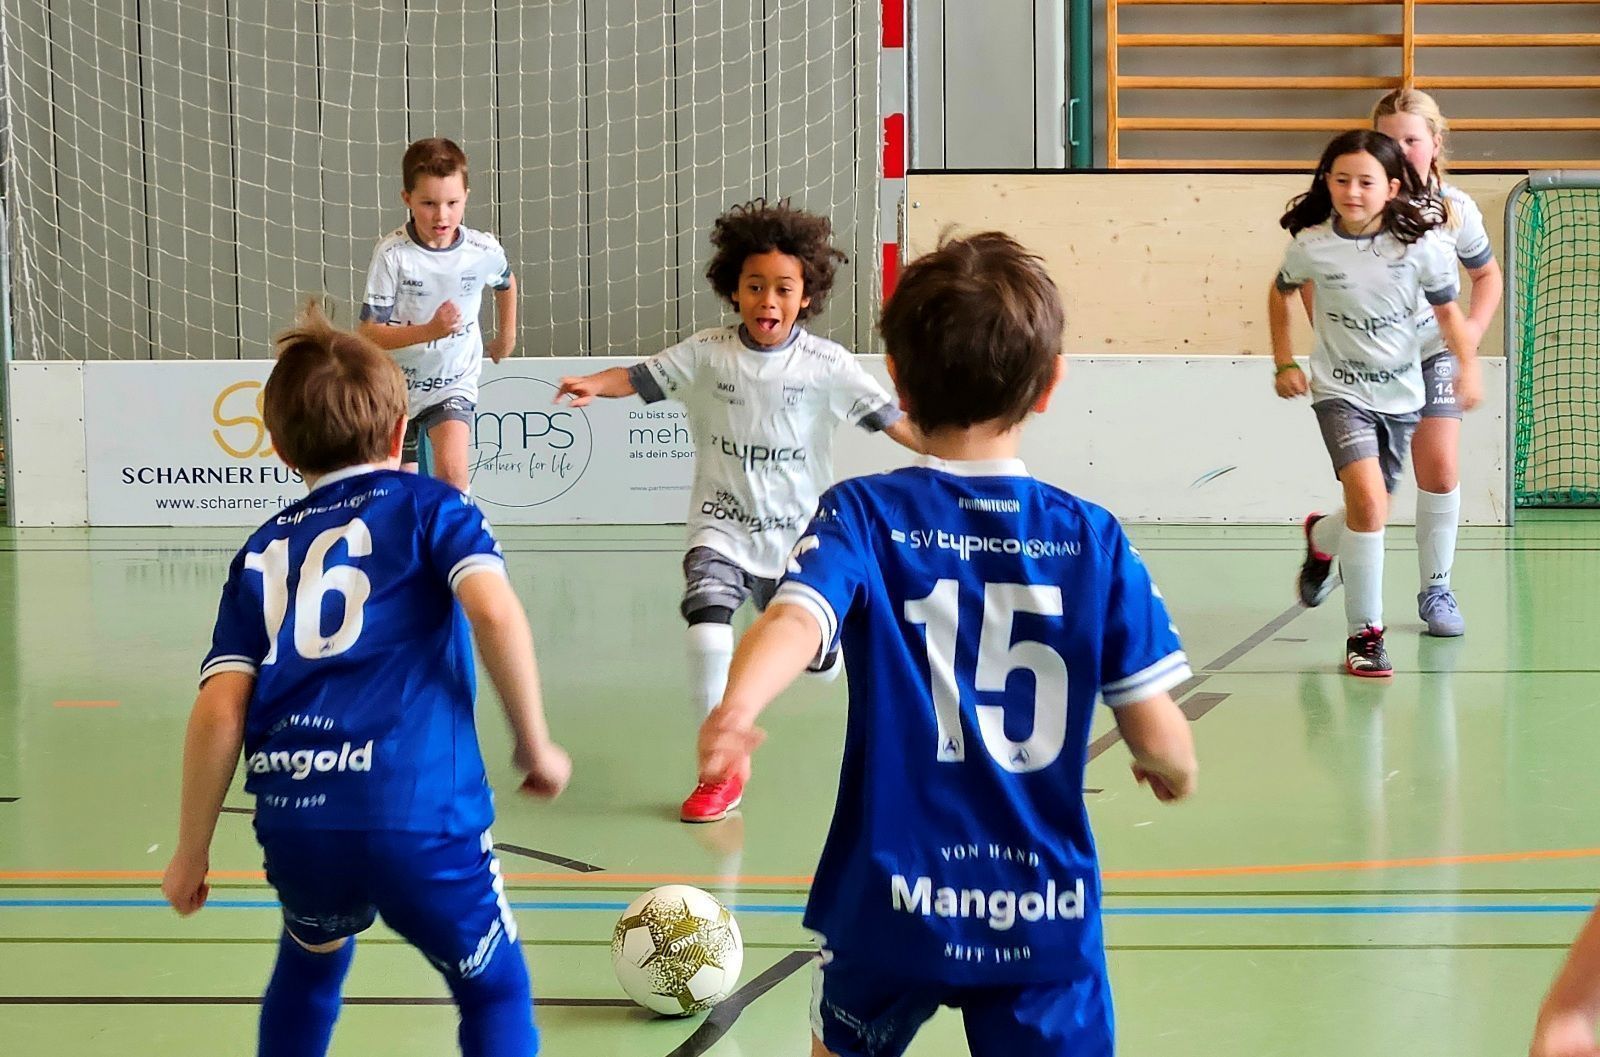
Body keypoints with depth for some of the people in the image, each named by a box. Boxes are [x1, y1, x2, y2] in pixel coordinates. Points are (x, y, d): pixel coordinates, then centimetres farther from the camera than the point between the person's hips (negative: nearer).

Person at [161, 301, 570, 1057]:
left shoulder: (263, 552, 20)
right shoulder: (428, 507, 12)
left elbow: (219, 711, 9)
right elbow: (493, 608, -8)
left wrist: (192, 852, 17)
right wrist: (534, 745, 2)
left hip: (291, 820, 4)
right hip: (417, 809, -3)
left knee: (310, 966, 34)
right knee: (494, 992, 19)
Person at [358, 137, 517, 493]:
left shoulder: (485, 251, -13)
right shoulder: (392, 254, -20)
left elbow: (506, 284, 14)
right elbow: (369, 334, -22)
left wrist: (506, 337, 23)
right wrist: (429, 331, -35)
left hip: (454, 384, 0)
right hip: (396, 387, 0)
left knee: (452, 471, -24)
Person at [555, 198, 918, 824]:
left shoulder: (826, 365, -8)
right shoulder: (707, 354, -4)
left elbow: (889, 418, -10)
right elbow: (640, 378, -7)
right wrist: (594, 385, -27)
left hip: (798, 534, 0)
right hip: (721, 529, 0)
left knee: (821, 661, 10)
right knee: (707, 633, -23)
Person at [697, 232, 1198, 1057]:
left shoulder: (863, 515, -5)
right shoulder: (1092, 539, -2)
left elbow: (794, 621, -27)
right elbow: (1159, 736, -3)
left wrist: (736, 707, -44)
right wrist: (1174, 769, 19)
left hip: (893, 905, 0)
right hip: (1046, 917, 0)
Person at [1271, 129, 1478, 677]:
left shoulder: (1420, 244, -13)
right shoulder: (1311, 245, -12)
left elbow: (1448, 310, 0)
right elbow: (1280, 292, 9)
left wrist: (1469, 365, -15)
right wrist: (1284, 364, 6)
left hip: (1399, 393, 3)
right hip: (1340, 391, -2)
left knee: (1371, 512, 14)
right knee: (1367, 498, -23)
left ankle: (1320, 538, 51)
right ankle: (1365, 633, -12)